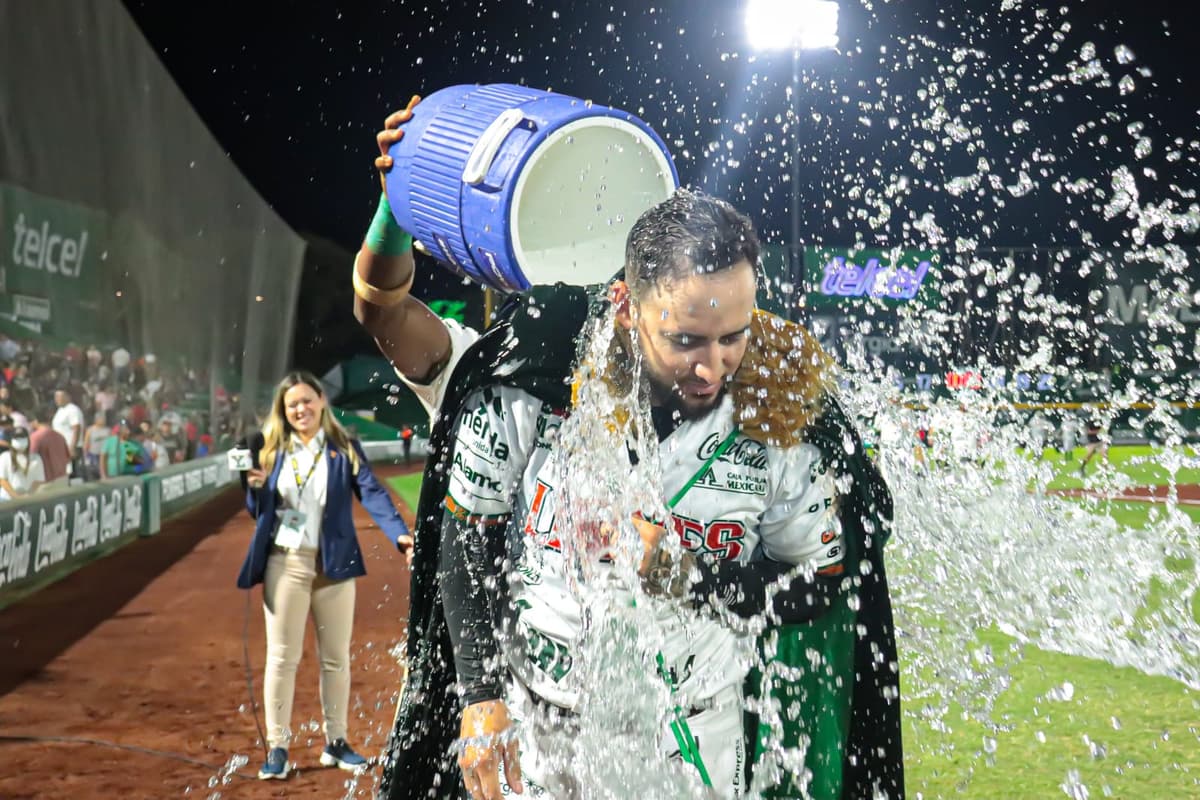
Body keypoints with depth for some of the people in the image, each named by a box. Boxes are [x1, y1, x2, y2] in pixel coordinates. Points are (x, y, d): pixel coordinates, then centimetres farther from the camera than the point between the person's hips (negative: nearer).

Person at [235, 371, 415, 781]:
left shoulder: (344, 447, 0)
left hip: (334, 563, 0)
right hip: (285, 562, 0)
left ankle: (336, 743, 19)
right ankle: (277, 747, 8)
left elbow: (371, 492, -12)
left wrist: (400, 534, -27)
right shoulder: (270, 449, 5)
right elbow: (258, 511, 8)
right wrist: (255, 487, -15)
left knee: (336, 657, 8)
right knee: (282, 656, 2)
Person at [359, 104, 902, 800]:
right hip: (534, 720, 0)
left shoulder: (783, 413, -17)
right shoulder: (533, 375, -19)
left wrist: (688, 573, -22)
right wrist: (479, 696, -9)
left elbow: (824, 585, -6)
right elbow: (466, 535, -5)